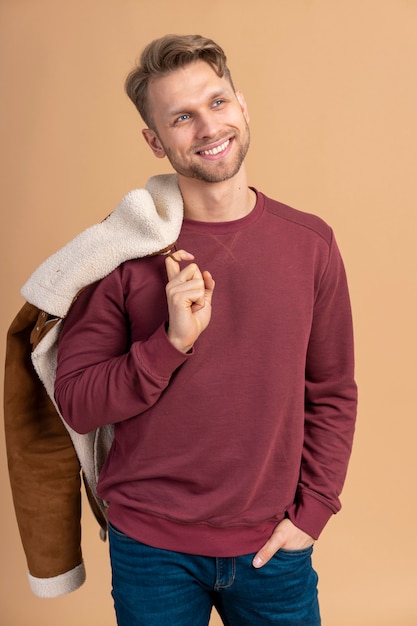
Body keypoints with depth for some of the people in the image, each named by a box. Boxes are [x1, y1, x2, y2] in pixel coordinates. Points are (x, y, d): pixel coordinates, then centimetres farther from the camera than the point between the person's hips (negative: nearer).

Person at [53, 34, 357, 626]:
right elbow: (76, 403, -9)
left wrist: (311, 512, -4)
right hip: (151, 552, -1)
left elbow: (333, 395, 2)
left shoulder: (310, 243, -4)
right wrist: (172, 341, -23)